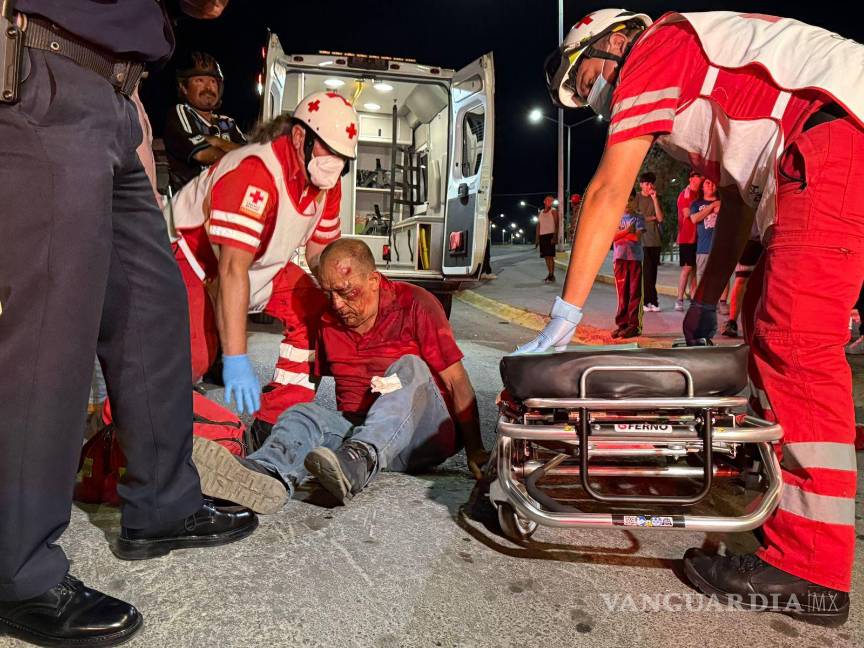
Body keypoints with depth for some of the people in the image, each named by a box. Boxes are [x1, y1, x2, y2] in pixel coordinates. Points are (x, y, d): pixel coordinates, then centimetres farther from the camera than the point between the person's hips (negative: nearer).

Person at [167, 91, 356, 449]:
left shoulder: (327, 183, -8)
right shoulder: (255, 173, -34)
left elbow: (320, 254, 2)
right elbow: (232, 270, -37)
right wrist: (236, 359, -39)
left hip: (262, 264, 7)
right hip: (196, 262, -7)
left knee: (316, 311, -9)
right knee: (194, 359, -22)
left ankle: (273, 425, -3)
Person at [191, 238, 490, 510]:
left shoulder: (415, 305, -6)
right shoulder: (328, 320, 9)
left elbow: (457, 381, -8)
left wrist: (475, 451, -8)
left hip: (424, 435, -3)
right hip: (356, 428, 4)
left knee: (410, 368, -29)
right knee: (304, 414, -21)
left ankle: (357, 462, -51)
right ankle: (268, 475, -53)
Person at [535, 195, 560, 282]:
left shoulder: (553, 211, 0)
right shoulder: (540, 213, 18)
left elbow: (557, 224, -8)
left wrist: (555, 236, -19)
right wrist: (537, 238, 12)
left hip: (550, 235, -6)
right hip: (542, 236, 6)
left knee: (550, 256, -11)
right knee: (546, 256, 7)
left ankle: (552, 275, -10)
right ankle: (549, 274, 15)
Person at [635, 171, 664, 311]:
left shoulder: (655, 199, 14)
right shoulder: (637, 197, 2)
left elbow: (660, 218, 1)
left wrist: (655, 199, -4)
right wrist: (650, 218, 1)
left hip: (655, 240, 4)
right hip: (642, 239, -4)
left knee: (652, 271, 4)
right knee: (647, 271, -6)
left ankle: (649, 301, 9)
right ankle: (652, 301, 2)